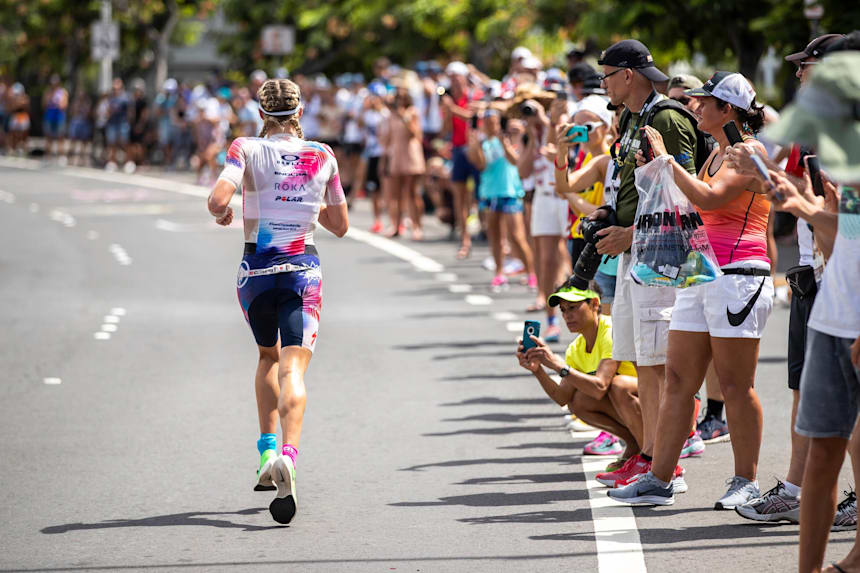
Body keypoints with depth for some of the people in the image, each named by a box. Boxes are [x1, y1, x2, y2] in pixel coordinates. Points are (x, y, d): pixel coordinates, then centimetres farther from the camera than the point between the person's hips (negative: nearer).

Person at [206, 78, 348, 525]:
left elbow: (218, 201, -18)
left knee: (268, 357, 25)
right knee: (292, 371, -10)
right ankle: (288, 457, -34)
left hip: (256, 269, 0)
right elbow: (340, 225, 12)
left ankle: (267, 450, 17)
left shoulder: (246, 149, -3)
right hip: (304, 270, 0)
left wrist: (223, 215, 4)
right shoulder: (322, 156, 4)